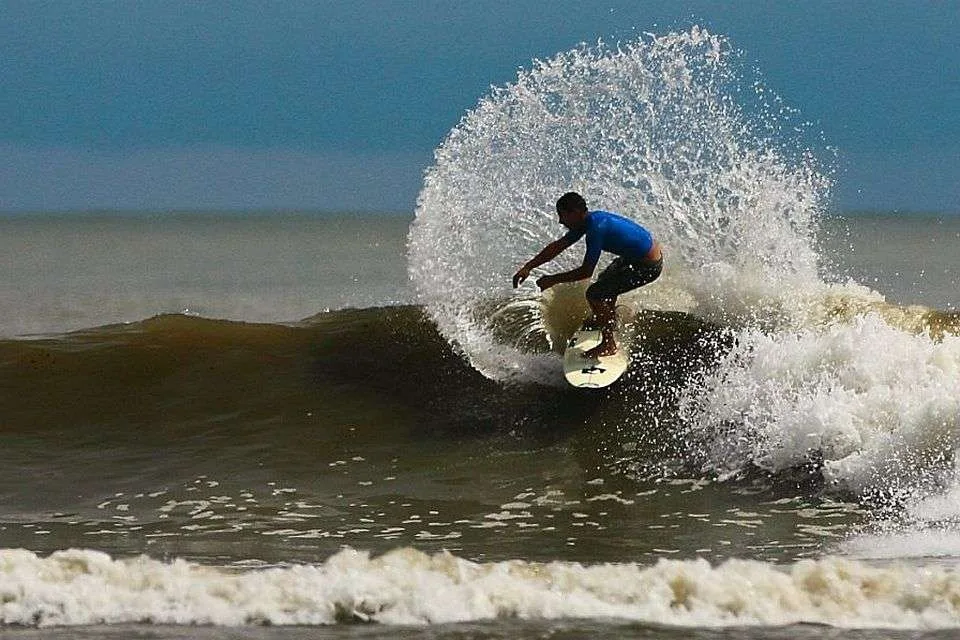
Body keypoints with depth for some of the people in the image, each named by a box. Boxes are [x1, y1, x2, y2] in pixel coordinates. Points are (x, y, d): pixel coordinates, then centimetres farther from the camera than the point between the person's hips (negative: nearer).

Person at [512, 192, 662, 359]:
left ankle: (609, 345, 1)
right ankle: (609, 333, 44)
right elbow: (558, 246, 10)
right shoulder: (591, 220, 3)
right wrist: (528, 267, 7)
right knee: (604, 280, 31)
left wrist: (553, 280, -16)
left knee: (595, 293, -11)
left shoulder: (596, 229, -27)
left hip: (648, 267, -10)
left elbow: (586, 272, -25)